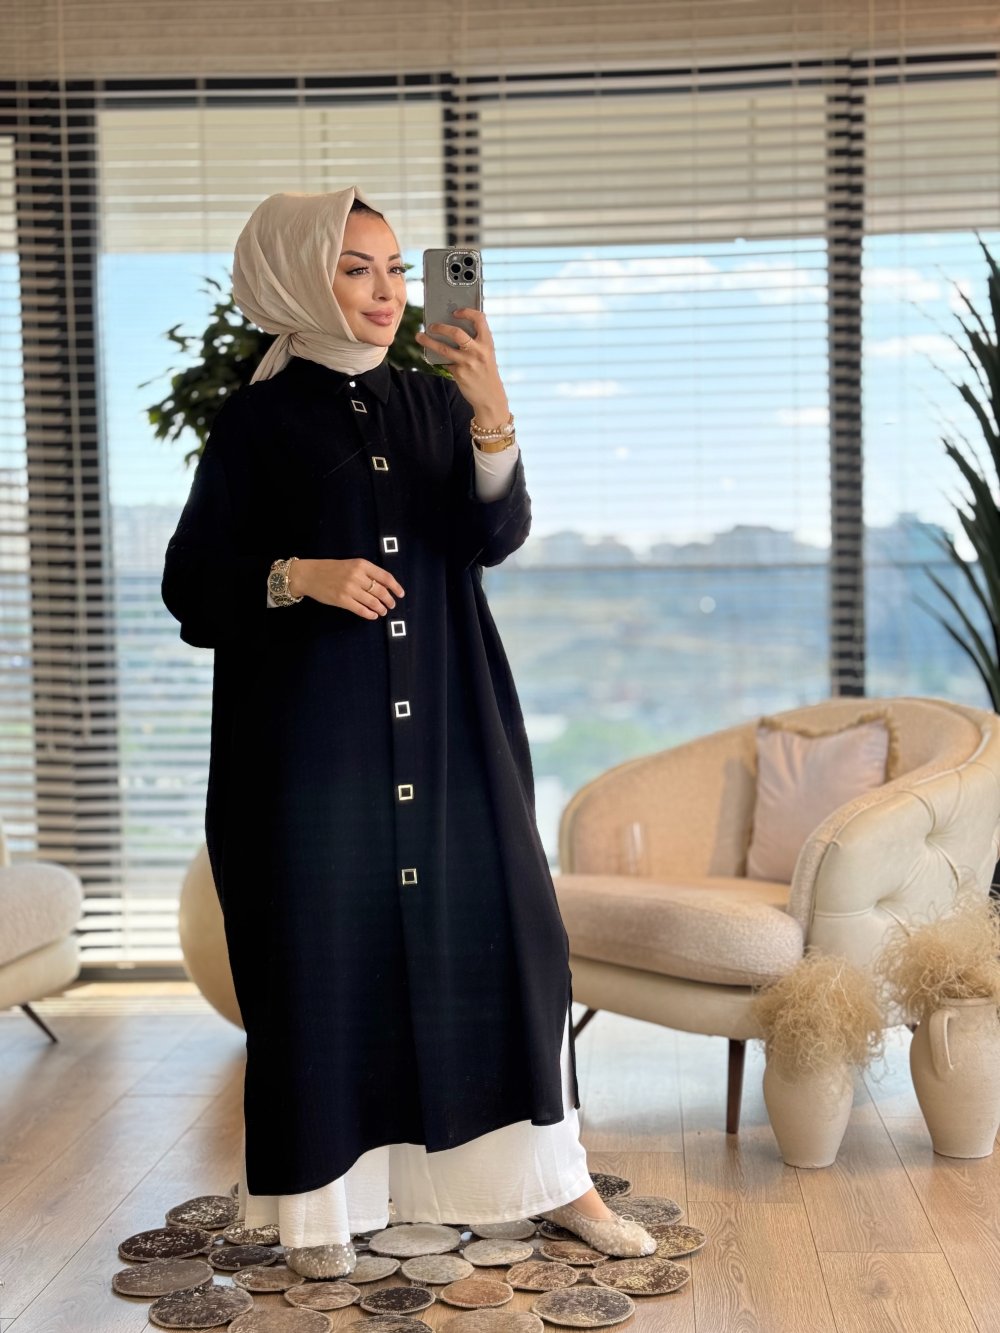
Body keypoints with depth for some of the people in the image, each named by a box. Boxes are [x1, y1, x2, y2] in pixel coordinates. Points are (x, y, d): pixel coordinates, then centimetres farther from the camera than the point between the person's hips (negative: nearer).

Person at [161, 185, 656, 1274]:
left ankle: (553, 1175, 18)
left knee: (506, 930, 4)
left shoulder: (436, 406, 10)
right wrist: (299, 577, -18)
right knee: (324, 948, 1)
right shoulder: (257, 421, 0)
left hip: (449, 728, 4)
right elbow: (191, 584, -1)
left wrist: (492, 415, -22)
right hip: (311, 735, -3)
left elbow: (495, 536, -6)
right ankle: (319, 1197, 17)